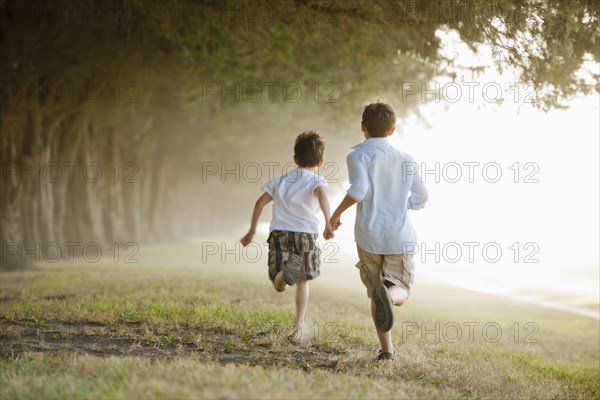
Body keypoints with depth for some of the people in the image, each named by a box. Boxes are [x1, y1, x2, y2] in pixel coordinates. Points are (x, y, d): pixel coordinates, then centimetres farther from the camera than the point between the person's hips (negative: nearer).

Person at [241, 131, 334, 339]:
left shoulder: (281, 180, 20)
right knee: (302, 281, 18)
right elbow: (321, 194, -17)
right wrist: (328, 223, -27)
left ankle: (283, 272, -36)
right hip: (305, 233, -2)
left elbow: (260, 202, 13)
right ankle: (298, 326, 14)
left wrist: (252, 231, 17)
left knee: (279, 285, -2)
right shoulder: (316, 180, 6)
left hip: (279, 232, 2)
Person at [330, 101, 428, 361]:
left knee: (375, 293, 14)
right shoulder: (406, 160, 7)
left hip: (369, 235, -1)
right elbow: (420, 199, 15)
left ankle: (387, 349, 7)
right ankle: (389, 295, -28)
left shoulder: (359, 155, -5)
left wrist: (337, 213, -8)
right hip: (400, 237, 1)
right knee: (400, 290, 8)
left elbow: (358, 189, -22)